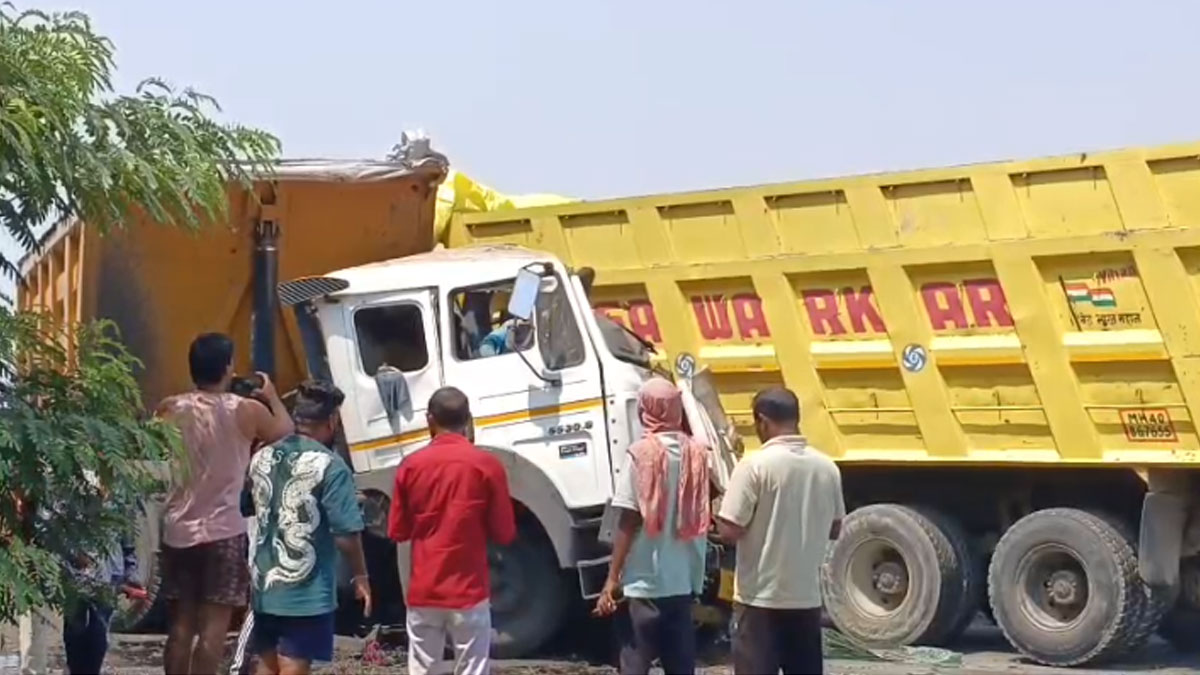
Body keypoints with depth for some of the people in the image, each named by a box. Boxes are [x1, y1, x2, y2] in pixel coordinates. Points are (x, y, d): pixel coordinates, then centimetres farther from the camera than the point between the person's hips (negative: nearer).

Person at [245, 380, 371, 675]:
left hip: (264, 585, 7)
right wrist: (360, 576, -3)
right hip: (306, 591, -6)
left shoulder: (261, 458, 5)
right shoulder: (329, 465, -14)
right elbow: (346, 533, -16)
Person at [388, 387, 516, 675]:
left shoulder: (411, 465, -1)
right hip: (468, 591, -2)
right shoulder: (486, 465, -8)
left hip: (423, 592, 2)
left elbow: (397, 531, 7)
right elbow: (504, 533, -3)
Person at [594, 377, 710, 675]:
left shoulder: (641, 453, -10)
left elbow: (629, 521, -11)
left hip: (645, 580, -5)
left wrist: (612, 579, -9)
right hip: (685, 579, 5)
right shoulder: (698, 452, 5)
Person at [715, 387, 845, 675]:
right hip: (807, 597, 5)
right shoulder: (826, 467, 3)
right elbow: (834, 529, 14)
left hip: (760, 598, -5)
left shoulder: (755, 465, -14)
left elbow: (729, 530, -15)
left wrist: (718, 516, 5)